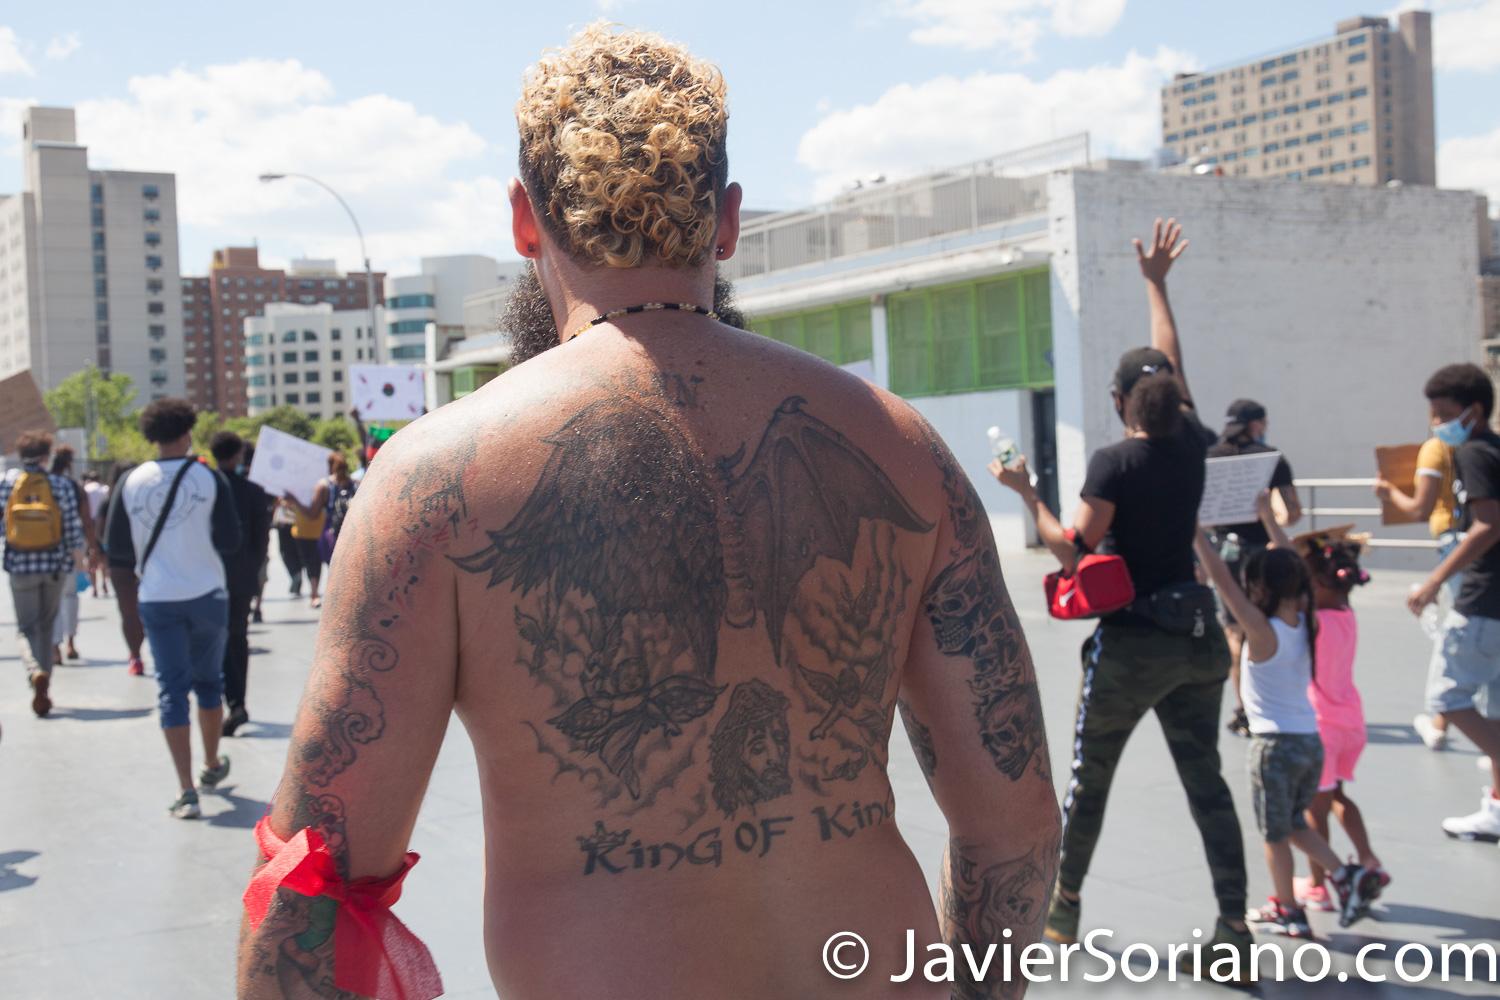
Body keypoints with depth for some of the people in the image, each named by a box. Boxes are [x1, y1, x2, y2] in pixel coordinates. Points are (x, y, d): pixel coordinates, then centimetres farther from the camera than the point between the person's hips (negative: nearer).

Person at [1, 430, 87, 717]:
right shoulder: (61, 485, -5)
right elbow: (73, 528, -5)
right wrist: (78, 563, 6)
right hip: (55, 565, 1)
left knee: (26, 628, 6)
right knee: (47, 625, 17)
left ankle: (35, 673, -23)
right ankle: (43, 692, 21)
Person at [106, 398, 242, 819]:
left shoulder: (132, 483, -3)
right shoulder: (210, 478, -7)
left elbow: (117, 548, 1)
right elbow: (230, 541, -6)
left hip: (157, 599, 0)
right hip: (206, 595, 0)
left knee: (172, 690, 2)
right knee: (208, 682, 18)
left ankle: (186, 791, -4)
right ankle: (212, 765, 33)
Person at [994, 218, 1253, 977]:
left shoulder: (1114, 463, -13)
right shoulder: (1192, 444, 2)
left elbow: (1074, 554, -11)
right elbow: (1173, 361, 18)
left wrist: (1027, 494, -1)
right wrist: (1156, 282, 29)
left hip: (1130, 647, -5)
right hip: (1196, 641, 5)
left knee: (1088, 780, 13)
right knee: (1206, 783, 7)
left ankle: (1063, 908, 28)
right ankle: (1235, 931, 4)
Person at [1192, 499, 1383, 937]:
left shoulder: (1263, 633, -18)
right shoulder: (1305, 624, 1)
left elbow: (1222, 580, -21)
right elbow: (1287, 564, 13)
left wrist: (1196, 535, -16)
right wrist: (1268, 514, 20)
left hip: (1275, 744, -7)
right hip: (1310, 740, 7)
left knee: (1276, 833, 9)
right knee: (1294, 823, 23)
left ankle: (1288, 911, 17)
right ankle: (1348, 876, 12)